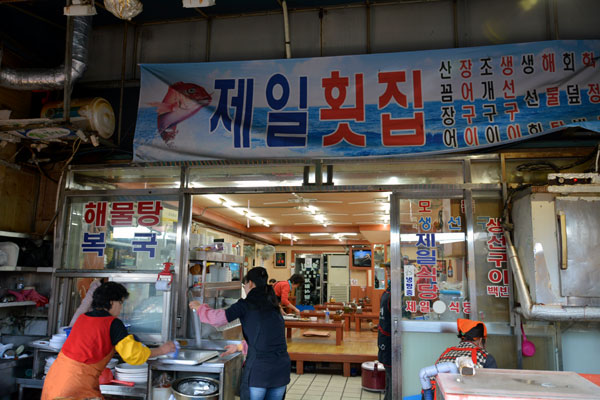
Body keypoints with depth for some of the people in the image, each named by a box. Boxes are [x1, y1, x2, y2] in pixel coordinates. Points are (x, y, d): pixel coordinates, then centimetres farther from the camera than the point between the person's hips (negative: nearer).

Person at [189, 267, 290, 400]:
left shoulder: (247, 304, -5)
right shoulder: (273, 305, 13)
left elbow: (217, 318, -7)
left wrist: (199, 307, 11)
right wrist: (240, 347, 31)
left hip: (258, 370, -5)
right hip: (281, 369, 5)